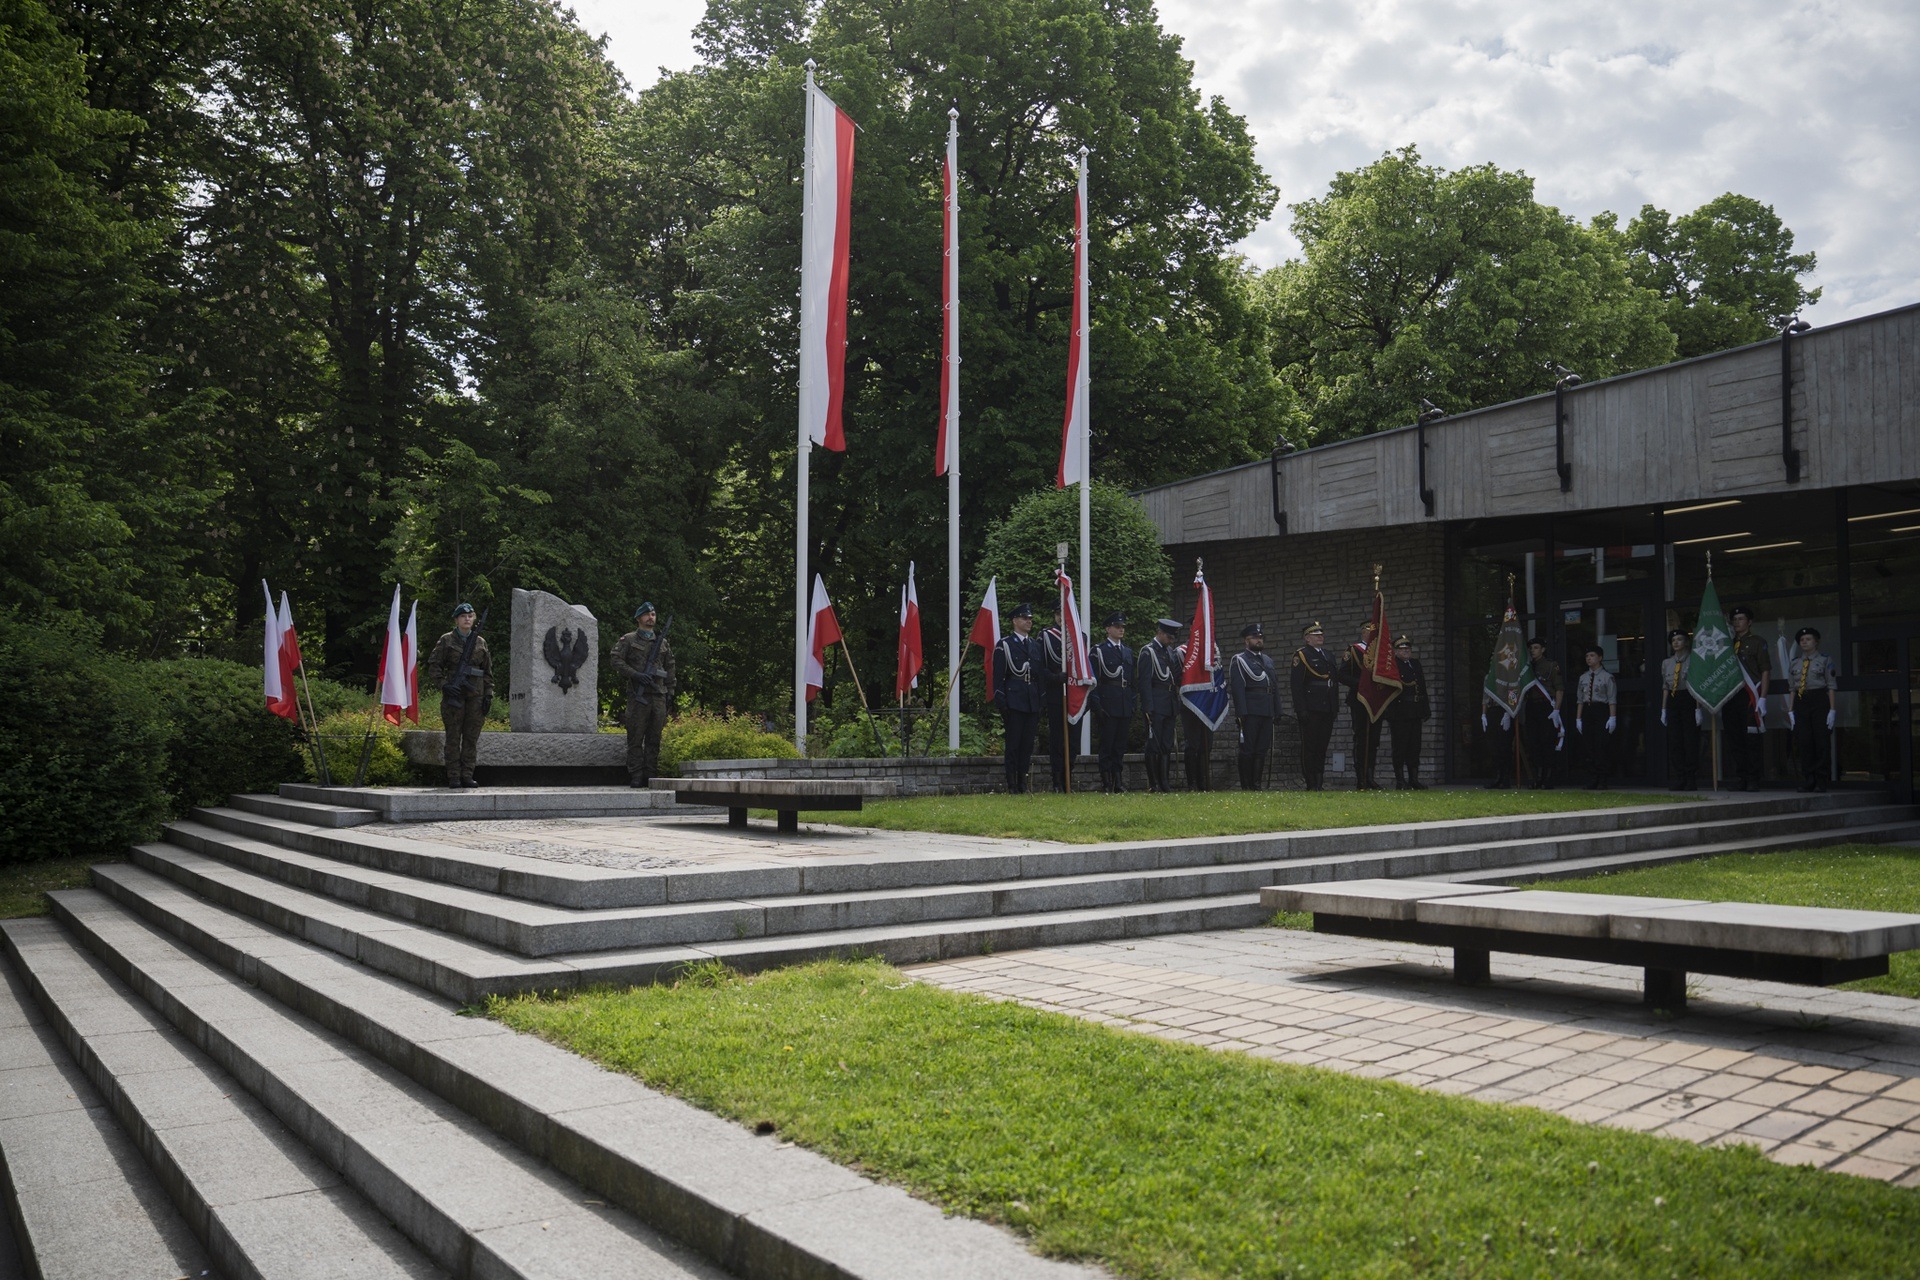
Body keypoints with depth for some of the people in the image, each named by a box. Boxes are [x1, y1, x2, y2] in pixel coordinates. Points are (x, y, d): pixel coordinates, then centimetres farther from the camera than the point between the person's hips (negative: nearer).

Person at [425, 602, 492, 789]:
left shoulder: (480, 642, 12)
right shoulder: (446, 641, 3)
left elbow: (488, 672, 14)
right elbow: (433, 665, 1)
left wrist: (488, 695, 6)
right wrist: (444, 684, -12)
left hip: (475, 695, 3)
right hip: (454, 694, -3)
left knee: (472, 737, 3)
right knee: (453, 737, -1)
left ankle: (467, 775, 9)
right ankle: (454, 777, 2)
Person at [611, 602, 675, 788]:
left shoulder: (663, 642, 16)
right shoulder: (628, 640, 5)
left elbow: (670, 669, 19)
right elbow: (617, 661, -2)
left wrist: (670, 693, 12)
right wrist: (635, 674, -14)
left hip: (658, 696, 4)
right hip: (638, 695, -4)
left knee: (654, 738, 4)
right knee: (636, 738, -4)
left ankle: (649, 774, 9)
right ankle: (636, 776, -2)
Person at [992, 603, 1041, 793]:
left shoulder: (1035, 646, 17)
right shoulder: (1004, 645, -1)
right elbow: (998, 676, -5)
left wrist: (1040, 703, 13)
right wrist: (1000, 702, -12)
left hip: (1032, 702, 6)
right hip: (1014, 701, -5)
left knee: (1027, 743, 6)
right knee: (1013, 743, -4)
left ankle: (1023, 784, 13)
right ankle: (1012, 785, 0)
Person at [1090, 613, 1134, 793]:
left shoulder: (1128, 652, 18)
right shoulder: (1098, 651, -1)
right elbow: (1093, 680, -6)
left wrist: (1132, 706, 14)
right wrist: (1096, 705, -14)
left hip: (1125, 706, 6)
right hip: (1107, 704, -5)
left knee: (1121, 746, 7)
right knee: (1107, 745, -4)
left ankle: (1119, 783, 11)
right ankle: (1107, 784, -1)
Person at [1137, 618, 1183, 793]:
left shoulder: (1170, 651, 16)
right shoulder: (1148, 651, -7)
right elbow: (1144, 681, -12)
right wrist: (1148, 708, -17)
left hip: (1170, 705, 7)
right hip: (1155, 705, -7)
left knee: (1167, 746, 8)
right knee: (1154, 745, -4)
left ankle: (1165, 783, 12)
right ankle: (1153, 784, 0)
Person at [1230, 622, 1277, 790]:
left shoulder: (1268, 660, 20)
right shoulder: (1239, 660, -2)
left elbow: (1275, 686, 21)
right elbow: (1237, 688, -10)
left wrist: (1277, 710, 13)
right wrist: (1241, 713, -17)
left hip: (1267, 713, 7)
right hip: (1250, 712, -7)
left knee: (1262, 750, 8)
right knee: (1248, 749, -3)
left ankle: (1257, 784, 13)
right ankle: (1246, 786, 2)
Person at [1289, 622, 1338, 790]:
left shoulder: (1329, 656, 18)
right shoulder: (1301, 655, -5)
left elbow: (1334, 682, 21)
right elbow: (1297, 684, -12)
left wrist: (1336, 706, 13)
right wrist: (1300, 709, -18)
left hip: (1328, 708, 7)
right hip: (1310, 709, -7)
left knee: (1322, 746, 10)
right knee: (1309, 746, -3)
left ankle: (1320, 782, 16)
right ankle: (1311, 784, 0)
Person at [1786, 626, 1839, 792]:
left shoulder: (1825, 660, 2)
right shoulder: (1794, 662, 12)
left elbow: (1831, 686, -1)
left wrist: (1832, 710, -7)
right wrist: (1790, 711, 5)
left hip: (1819, 701, -3)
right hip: (1800, 703, 3)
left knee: (1820, 743, -2)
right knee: (1803, 742, 0)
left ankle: (1820, 782, 5)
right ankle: (1807, 781, 7)